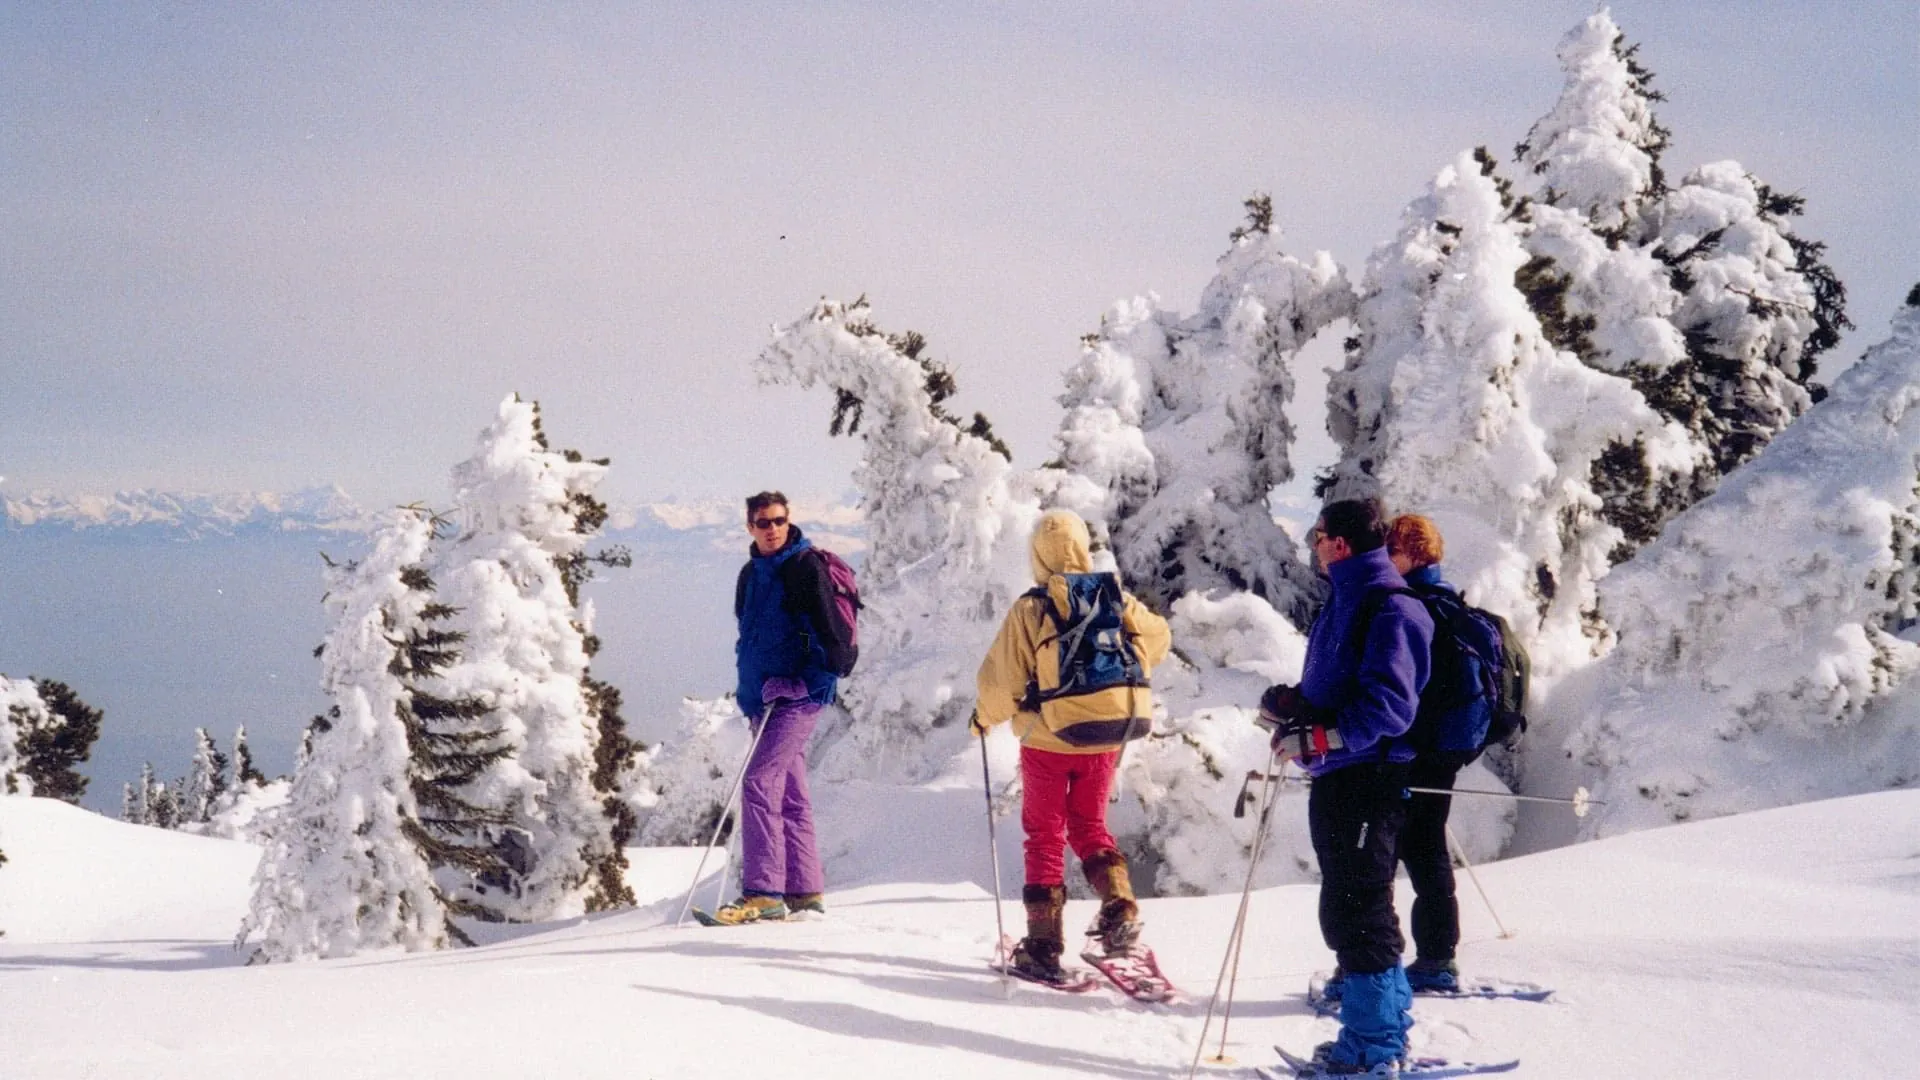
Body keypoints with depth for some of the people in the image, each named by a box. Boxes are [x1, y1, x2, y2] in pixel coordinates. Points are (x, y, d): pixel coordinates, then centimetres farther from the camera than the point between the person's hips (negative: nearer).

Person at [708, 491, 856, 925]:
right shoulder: (751, 575, 15)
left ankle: (763, 892, -20)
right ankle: (805, 890, 16)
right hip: (765, 698, 9)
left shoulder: (806, 567, -9)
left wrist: (801, 681, -20)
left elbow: (830, 634, -15)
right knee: (790, 794, 11)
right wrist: (751, 693, 21)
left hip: (800, 696, -8)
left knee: (759, 782, -17)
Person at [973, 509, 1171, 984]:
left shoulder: (1029, 609, -13)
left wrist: (985, 716, 9)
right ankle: (1120, 908, 0)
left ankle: (1044, 946, 6)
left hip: (1048, 739, -3)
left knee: (1044, 836, 8)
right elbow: (1158, 638, 14)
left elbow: (1003, 678, -10)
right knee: (1089, 827, 21)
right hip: (1105, 738, 3)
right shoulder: (1116, 600, -2)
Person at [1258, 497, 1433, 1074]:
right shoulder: (1343, 603, 15)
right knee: (1347, 910, 17)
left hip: (1367, 780, -10)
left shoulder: (1390, 609, -15)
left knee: (1355, 912, -5)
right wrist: (1289, 705, 6)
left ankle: (1374, 1042, 3)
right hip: (1334, 777, 10)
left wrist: (1317, 736, -26)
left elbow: (1388, 706, -23)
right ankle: (1386, 1024, 29)